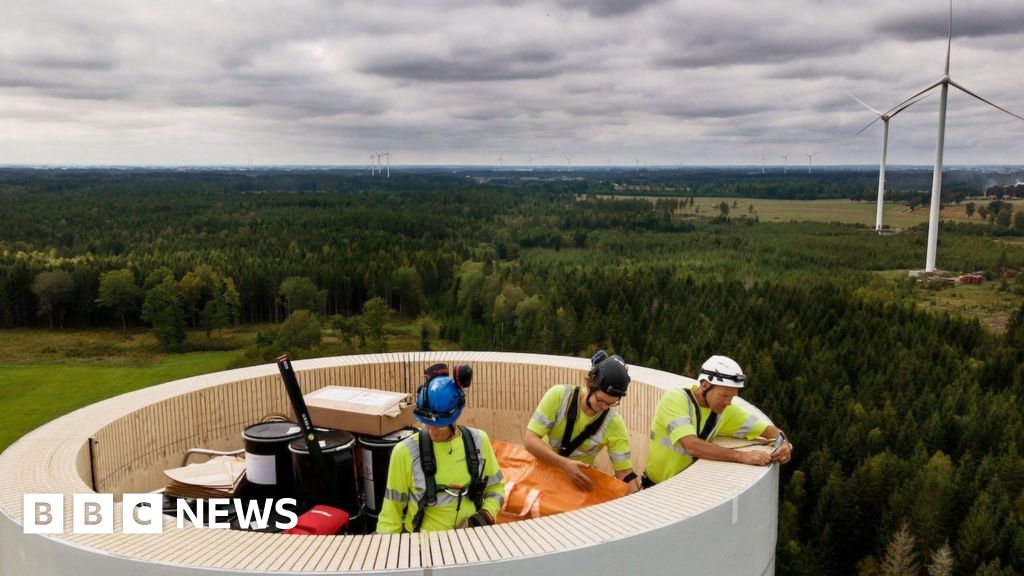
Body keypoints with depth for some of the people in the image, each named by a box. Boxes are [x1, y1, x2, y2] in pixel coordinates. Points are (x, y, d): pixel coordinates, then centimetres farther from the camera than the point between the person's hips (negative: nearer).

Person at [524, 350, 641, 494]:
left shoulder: (614, 425, -19)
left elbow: (624, 472, -15)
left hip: (580, 477, 0)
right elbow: (530, 439, -23)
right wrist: (564, 464, -36)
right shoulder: (558, 395, -21)